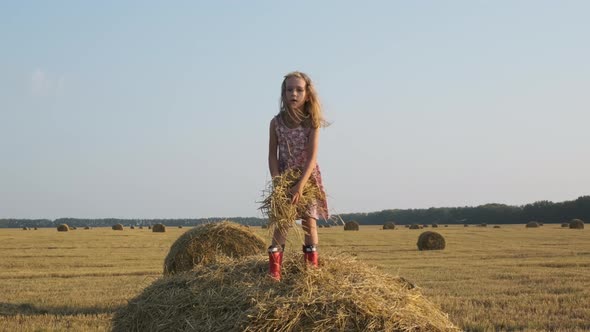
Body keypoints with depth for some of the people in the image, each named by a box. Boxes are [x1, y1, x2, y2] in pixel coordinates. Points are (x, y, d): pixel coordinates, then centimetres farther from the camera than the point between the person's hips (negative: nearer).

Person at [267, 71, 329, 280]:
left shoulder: (312, 123, -12)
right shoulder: (277, 122, -6)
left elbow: (312, 157, -18)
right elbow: (272, 155, -5)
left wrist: (300, 185, -27)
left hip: (307, 177, -1)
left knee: (309, 221, 1)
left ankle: (312, 268, 10)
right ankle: (274, 270, -6)